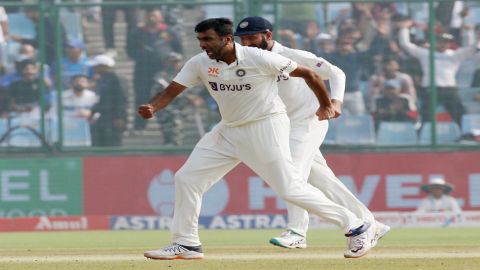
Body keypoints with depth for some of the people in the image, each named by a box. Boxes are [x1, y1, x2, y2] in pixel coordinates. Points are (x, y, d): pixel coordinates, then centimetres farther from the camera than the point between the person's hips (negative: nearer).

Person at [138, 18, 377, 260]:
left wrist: (326, 106, 2)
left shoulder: (260, 59, -21)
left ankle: (356, 228, -1)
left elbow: (307, 74, -10)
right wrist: (151, 108, -29)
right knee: (186, 178, 1)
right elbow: (171, 92, -6)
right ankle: (186, 244, 12)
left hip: (266, 128, -6)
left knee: (290, 189, -12)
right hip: (229, 130, 6)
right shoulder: (200, 63, -6)